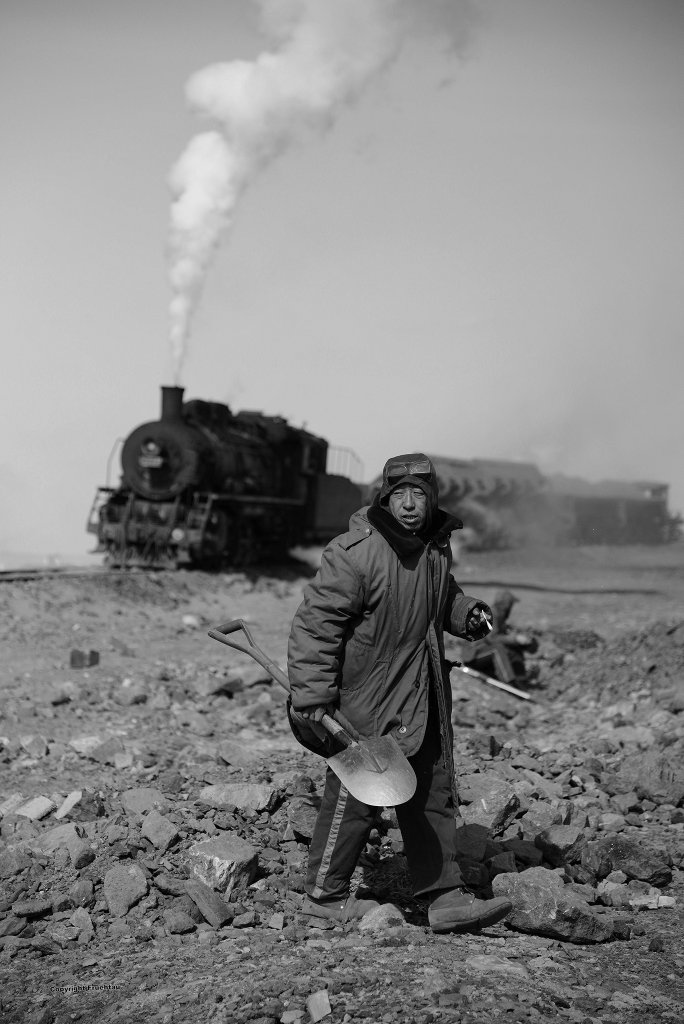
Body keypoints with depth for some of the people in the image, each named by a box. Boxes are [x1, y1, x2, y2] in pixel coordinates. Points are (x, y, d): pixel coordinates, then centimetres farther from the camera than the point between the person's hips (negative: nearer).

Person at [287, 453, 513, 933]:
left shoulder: (436, 546, 5)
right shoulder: (355, 552, -20)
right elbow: (316, 624, -20)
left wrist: (465, 611, 5)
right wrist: (313, 700, -23)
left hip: (425, 695, 8)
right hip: (368, 696, -8)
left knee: (434, 794, 11)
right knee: (355, 794, 1)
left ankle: (445, 897, 19)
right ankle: (325, 895, 18)